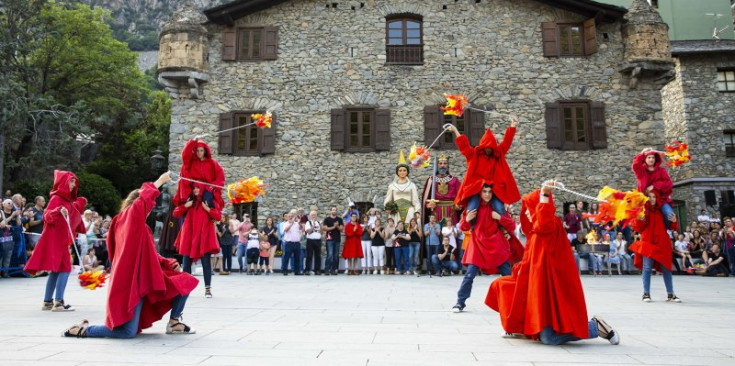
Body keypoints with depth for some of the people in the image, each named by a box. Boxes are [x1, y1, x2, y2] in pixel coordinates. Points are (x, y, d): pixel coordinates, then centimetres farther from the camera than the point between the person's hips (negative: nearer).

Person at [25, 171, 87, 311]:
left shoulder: (67, 200, 15)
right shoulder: (56, 198, -10)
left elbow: (72, 218, 24)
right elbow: (47, 215, -20)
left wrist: (79, 205, 28)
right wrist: (59, 211, -37)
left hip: (62, 240, 9)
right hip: (55, 239, -9)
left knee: (56, 270, 12)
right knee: (65, 268, -12)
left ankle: (47, 302, 18)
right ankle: (58, 302, -13)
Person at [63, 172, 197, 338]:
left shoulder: (142, 227, 19)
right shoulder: (127, 218, -7)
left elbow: (151, 254, 21)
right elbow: (144, 199, -27)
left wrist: (169, 263, 6)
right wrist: (159, 182, -15)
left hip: (145, 280, 9)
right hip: (131, 283, -9)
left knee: (184, 282, 4)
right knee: (128, 332, -12)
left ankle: (173, 323, 14)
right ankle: (83, 329, 9)